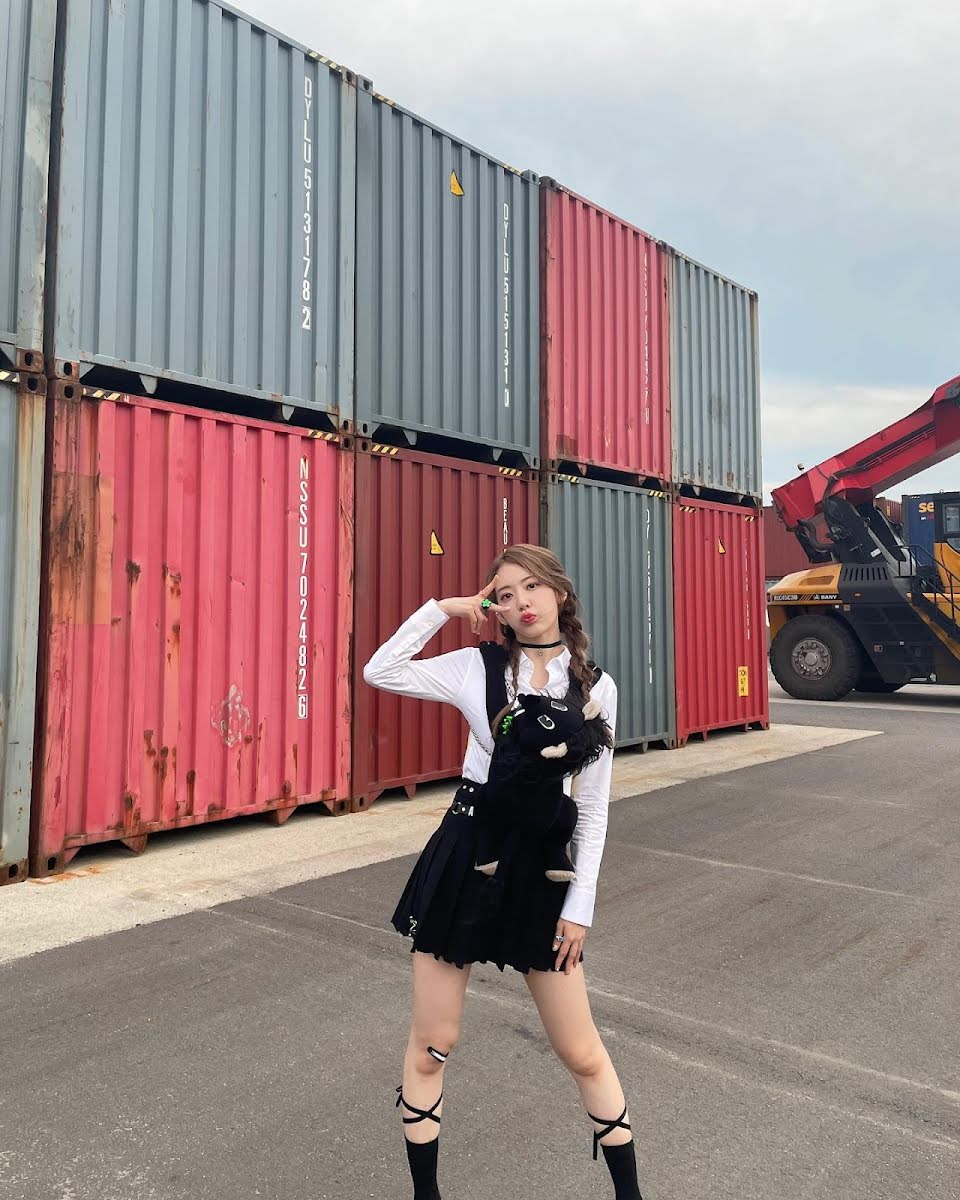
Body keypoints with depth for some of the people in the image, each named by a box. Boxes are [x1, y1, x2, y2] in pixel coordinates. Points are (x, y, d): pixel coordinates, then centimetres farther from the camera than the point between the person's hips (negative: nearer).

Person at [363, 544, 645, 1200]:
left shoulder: (596, 687, -2)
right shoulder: (478, 666, -2)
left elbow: (593, 806, 1)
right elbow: (380, 672, -6)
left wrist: (580, 904, 0)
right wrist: (442, 608, -5)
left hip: (542, 863, 0)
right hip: (465, 853, 1)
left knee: (583, 1053, 12)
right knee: (431, 1045, 12)